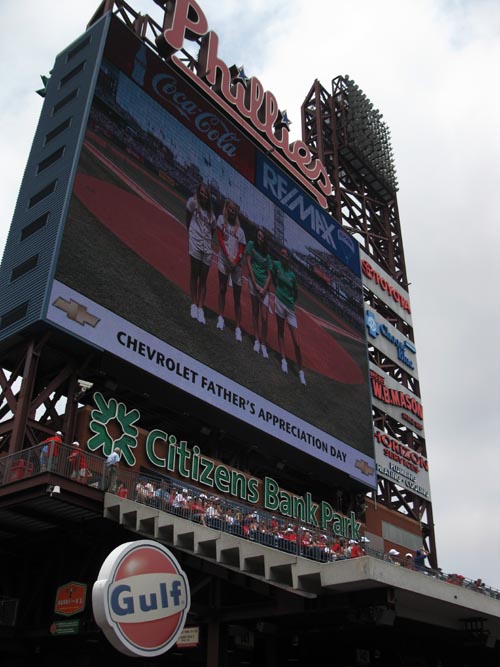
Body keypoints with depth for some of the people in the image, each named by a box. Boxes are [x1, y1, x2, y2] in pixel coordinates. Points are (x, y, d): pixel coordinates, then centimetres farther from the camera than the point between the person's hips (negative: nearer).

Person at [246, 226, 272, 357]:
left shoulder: (267, 256, 7)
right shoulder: (251, 245, 3)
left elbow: (269, 275, 3)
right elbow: (248, 263, -3)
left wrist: (264, 289, -13)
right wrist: (255, 283, -9)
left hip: (264, 286, 1)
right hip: (253, 282, -1)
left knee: (264, 317, -2)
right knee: (255, 311, 3)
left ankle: (264, 345, 5)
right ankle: (257, 340, 10)